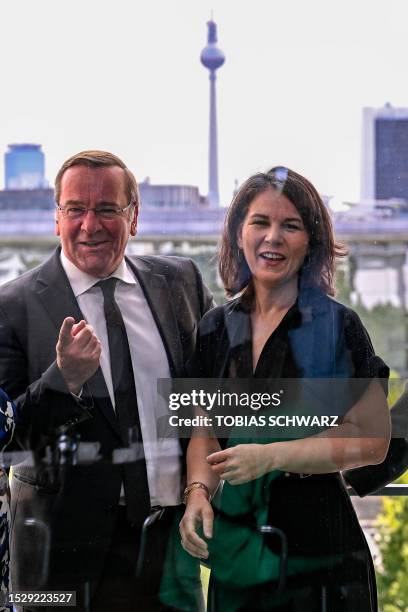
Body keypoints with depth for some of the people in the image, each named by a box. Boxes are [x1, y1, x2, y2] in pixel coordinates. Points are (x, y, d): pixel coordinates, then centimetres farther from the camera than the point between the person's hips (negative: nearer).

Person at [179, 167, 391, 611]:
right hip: (236, 546, 4)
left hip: (318, 546, -4)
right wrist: (198, 491, -8)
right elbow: (204, 431, 11)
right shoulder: (216, 329, 6)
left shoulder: (337, 326, -8)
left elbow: (371, 440, -10)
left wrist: (269, 457, -18)